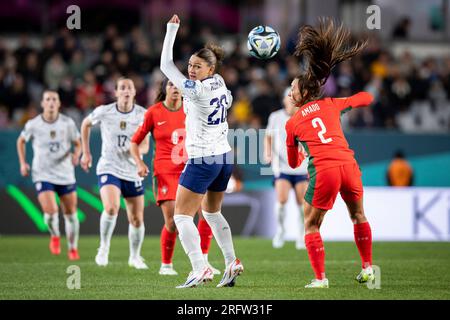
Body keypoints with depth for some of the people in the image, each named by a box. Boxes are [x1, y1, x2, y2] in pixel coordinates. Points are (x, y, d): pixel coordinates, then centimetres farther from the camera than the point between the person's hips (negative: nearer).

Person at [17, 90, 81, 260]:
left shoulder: (68, 123, -4)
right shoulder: (33, 124, -5)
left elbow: (78, 144, 8)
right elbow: (21, 141, 14)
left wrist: (76, 155, -14)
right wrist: (22, 163, 4)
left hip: (66, 174, 2)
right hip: (43, 175, -2)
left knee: (71, 214, 6)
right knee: (50, 211, -17)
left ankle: (73, 248, 27)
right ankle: (55, 236, 16)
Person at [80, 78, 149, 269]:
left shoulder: (142, 114, -3)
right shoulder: (104, 112, -5)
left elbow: (145, 146, -2)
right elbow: (86, 124, 15)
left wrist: (137, 149, -26)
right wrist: (86, 153, 14)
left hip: (133, 172, 3)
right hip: (109, 169, -2)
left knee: (137, 220, 6)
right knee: (111, 208, -27)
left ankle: (135, 257, 30)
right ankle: (104, 247, -5)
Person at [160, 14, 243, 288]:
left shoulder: (197, 90, -18)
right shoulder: (220, 84, 4)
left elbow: (166, 65, -15)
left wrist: (172, 29, -10)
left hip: (202, 160, -9)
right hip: (224, 157, 9)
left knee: (182, 216, -5)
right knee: (212, 212, 24)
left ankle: (200, 268, -19)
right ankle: (232, 263, 17)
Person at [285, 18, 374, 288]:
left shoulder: (292, 124, 11)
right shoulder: (331, 104, 14)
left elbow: (293, 164, 19)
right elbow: (367, 98, 25)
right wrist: (348, 101, 44)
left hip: (323, 172, -3)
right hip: (348, 165, 3)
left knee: (311, 226, 11)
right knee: (359, 216, 25)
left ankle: (321, 278, 2)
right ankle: (368, 269, 27)